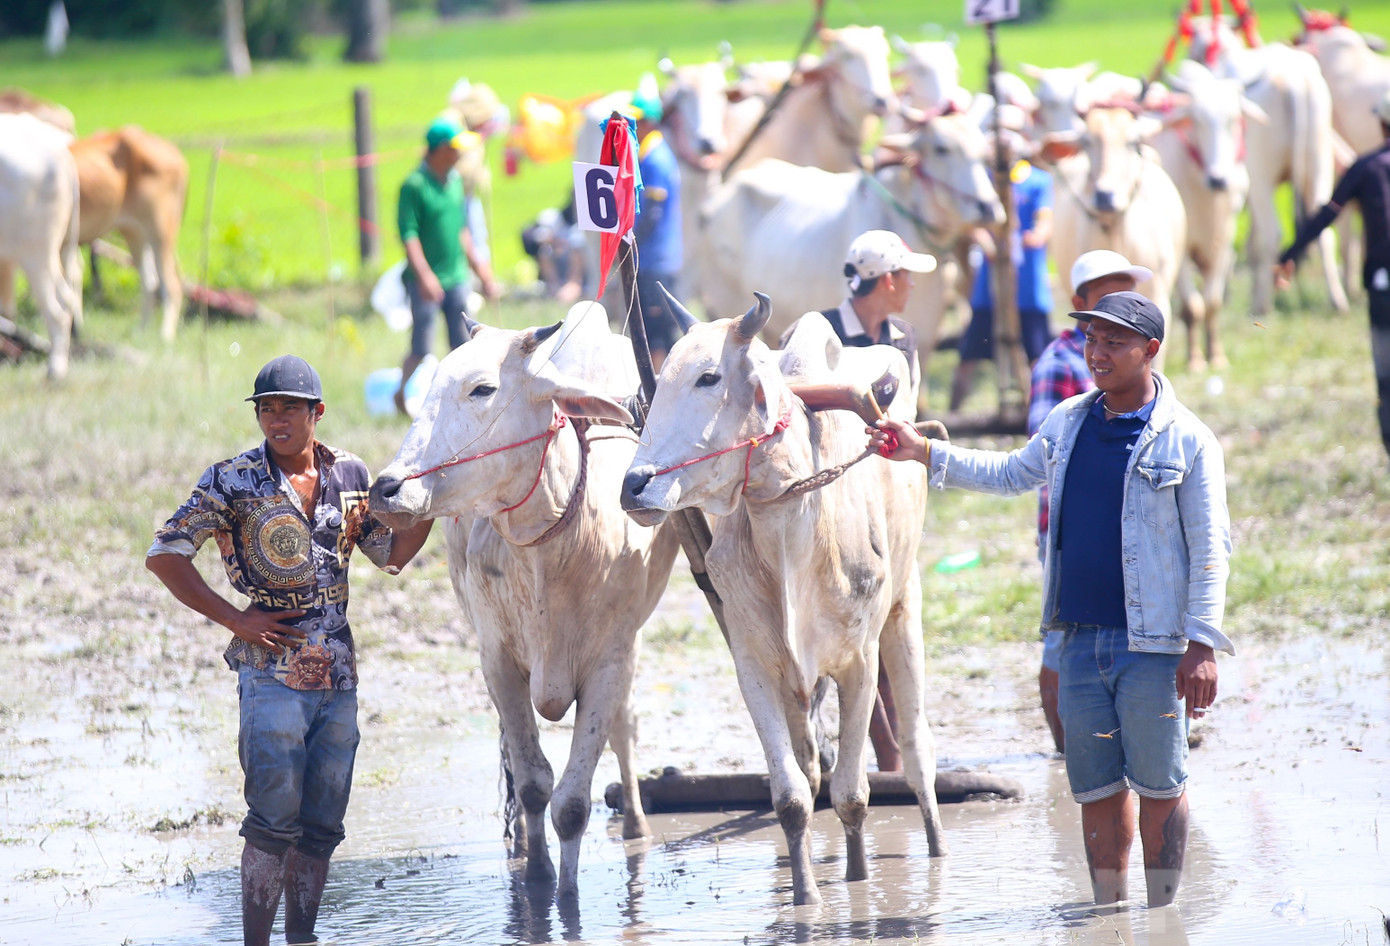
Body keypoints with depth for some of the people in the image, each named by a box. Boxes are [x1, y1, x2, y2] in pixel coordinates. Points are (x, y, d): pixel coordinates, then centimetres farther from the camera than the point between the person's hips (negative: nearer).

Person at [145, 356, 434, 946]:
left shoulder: (349, 475, 8)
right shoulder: (233, 481, -5)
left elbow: (392, 553, 18)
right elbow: (164, 555, -5)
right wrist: (235, 619, -9)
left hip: (338, 673, 5)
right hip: (272, 670, -5)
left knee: (322, 825, 7)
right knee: (275, 819, -10)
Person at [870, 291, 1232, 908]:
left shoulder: (1187, 441, -7)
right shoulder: (1068, 423, 10)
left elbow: (1210, 549, -8)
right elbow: (1011, 474, 26)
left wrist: (1201, 645, -14)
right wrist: (921, 452, 19)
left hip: (1153, 646, -5)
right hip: (1082, 637, 5)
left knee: (1159, 786, 1)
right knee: (1096, 787, 10)